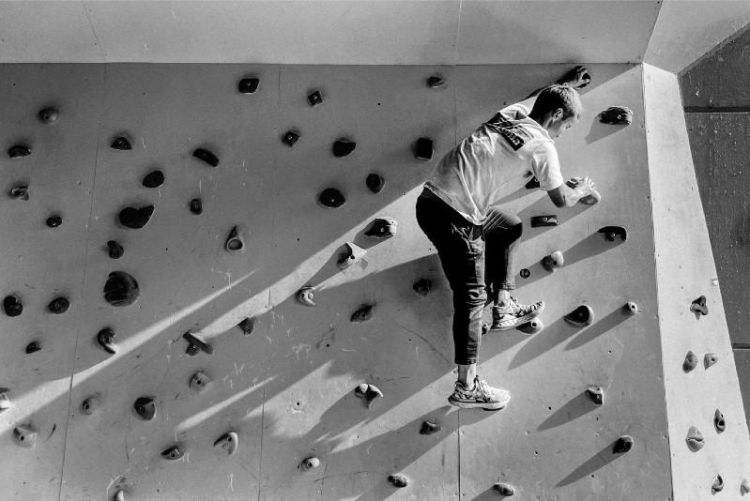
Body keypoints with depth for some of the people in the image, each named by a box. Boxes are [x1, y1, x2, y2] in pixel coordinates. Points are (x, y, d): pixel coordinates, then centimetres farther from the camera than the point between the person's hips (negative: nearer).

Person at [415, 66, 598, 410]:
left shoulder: (512, 114, 15)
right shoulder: (542, 146, -6)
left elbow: (536, 97, 40)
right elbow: (561, 199, 2)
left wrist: (564, 84, 53)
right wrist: (582, 189, 23)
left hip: (433, 194, 9)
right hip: (453, 216, -9)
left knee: (509, 227, 28)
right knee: (472, 297, 0)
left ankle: (503, 306, 30)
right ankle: (467, 387, 8)